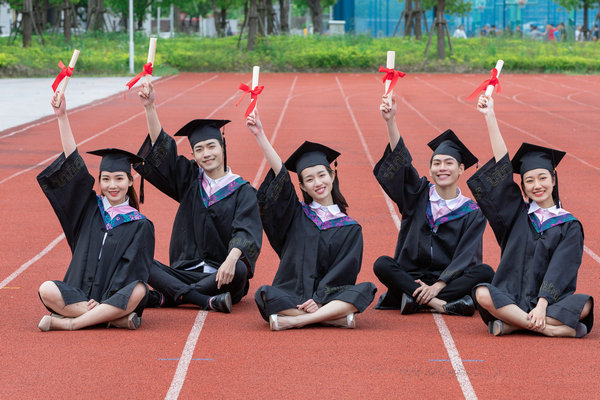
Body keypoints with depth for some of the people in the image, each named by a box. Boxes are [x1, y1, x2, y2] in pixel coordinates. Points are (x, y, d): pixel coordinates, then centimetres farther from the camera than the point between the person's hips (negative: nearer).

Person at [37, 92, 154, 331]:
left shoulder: (140, 225, 5)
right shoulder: (90, 208, 12)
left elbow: (132, 270, -5)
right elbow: (73, 165, 5)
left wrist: (104, 300, -20)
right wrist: (62, 116, -3)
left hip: (115, 298, -2)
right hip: (79, 294, 2)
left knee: (138, 290, -35)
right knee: (47, 290, -28)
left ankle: (67, 323, -31)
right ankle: (115, 318, -27)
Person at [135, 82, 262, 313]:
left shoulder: (242, 191, 1)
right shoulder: (190, 181, 13)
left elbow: (246, 231, -15)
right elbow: (160, 149, 5)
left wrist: (232, 259, -36)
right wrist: (149, 107, -7)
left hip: (222, 276, -3)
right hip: (185, 272, 3)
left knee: (239, 270, -37)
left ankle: (166, 297, -27)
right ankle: (207, 301, -32)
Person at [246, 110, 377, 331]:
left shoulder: (350, 228, 8)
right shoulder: (297, 214, 10)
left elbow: (344, 271, -2)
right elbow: (280, 174, -1)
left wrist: (319, 299, -17)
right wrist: (260, 135, -13)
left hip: (328, 297, 0)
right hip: (291, 295, 0)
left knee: (366, 289, -28)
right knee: (265, 294, -31)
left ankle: (294, 320, -34)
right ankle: (337, 318, -28)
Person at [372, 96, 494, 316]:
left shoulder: (472, 213, 3)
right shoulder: (418, 195, 7)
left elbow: (465, 258, -7)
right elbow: (399, 162, -8)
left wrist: (438, 286, -22)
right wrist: (390, 121, -23)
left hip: (449, 279, -1)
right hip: (411, 276, 1)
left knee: (485, 272, -27)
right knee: (382, 264, -27)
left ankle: (413, 299, -32)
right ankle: (444, 304, -34)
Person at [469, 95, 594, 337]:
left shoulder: (569, 226, 5)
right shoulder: (518, 213, 12)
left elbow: (560, 269, -7)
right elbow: (502, 167, 6)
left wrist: (542, 305, -22)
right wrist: (489, 117, 2)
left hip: (551, 300, -1)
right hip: (512, 297, 1)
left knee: (584, 304, -31)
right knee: (482, 294, -30)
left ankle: (513, 324, -29)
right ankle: (550, 329, -32)